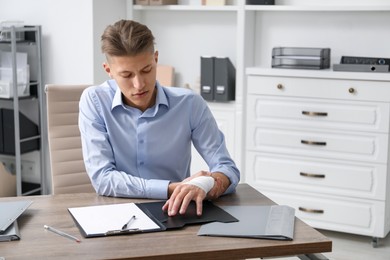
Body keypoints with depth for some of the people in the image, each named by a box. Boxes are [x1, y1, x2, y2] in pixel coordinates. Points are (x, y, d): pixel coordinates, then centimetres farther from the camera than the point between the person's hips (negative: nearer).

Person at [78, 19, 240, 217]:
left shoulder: (190, 104, -6)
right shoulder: (94, 101, -7)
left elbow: (228, 170, -6)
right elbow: (102, 178, -14)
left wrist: (204, 186, -29)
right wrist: (174, 188, -21)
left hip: (173, 214, 1)